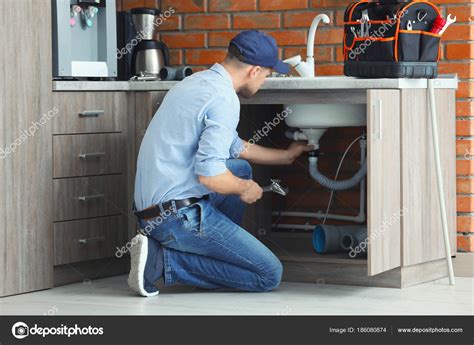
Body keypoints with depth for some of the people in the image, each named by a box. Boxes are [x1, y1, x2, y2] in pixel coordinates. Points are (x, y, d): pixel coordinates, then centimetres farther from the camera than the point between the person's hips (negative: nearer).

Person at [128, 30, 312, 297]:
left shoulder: (199, 82, 15)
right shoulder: (224, 100, -17)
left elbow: (235, 147, 31)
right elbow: (209, 174, -26)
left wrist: (285, 155, 43)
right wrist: (244, 189, -5)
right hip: (179, 214, -10)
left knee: (241, 168, 30)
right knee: (270, 274, -5)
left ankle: (217, 254, 20)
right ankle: (165, 259, -8)